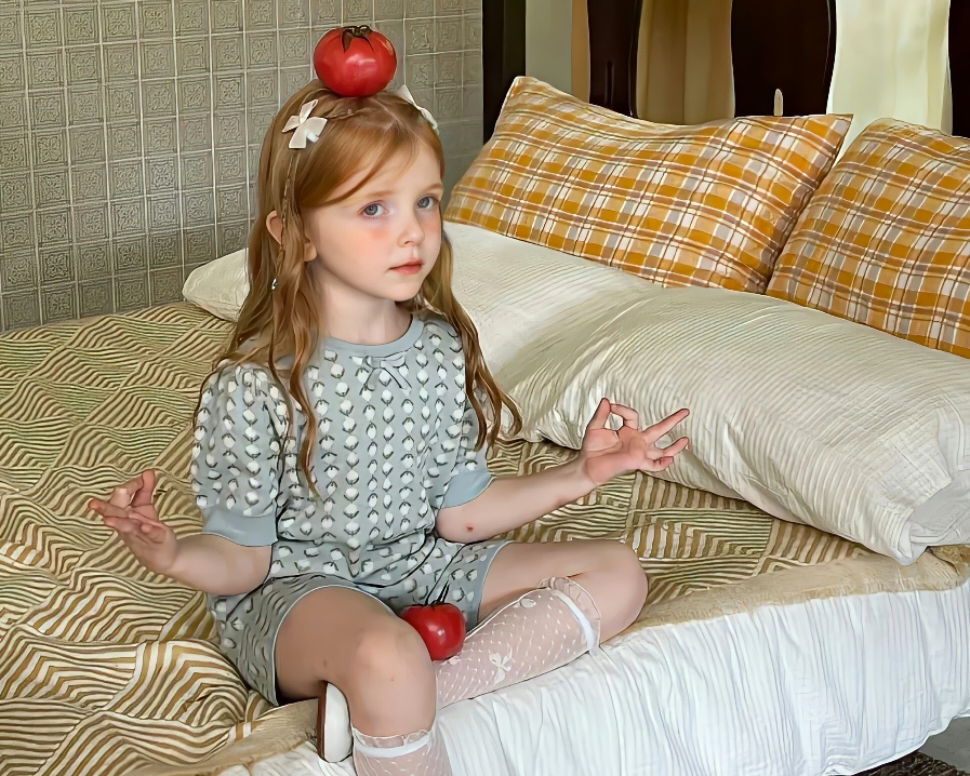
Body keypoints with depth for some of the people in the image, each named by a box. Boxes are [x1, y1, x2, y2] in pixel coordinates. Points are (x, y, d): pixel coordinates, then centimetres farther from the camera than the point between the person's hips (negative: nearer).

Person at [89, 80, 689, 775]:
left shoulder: (443, 349, 0)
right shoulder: (257, 384, -16)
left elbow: (458, 513, 6)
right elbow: (243, 557, -11)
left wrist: (583, 473, 2)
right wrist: (174, 556, -33)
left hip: (422, 568, 8)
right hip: (298, 589, -8)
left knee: (618, 573, -2)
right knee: (388, 657, -41)